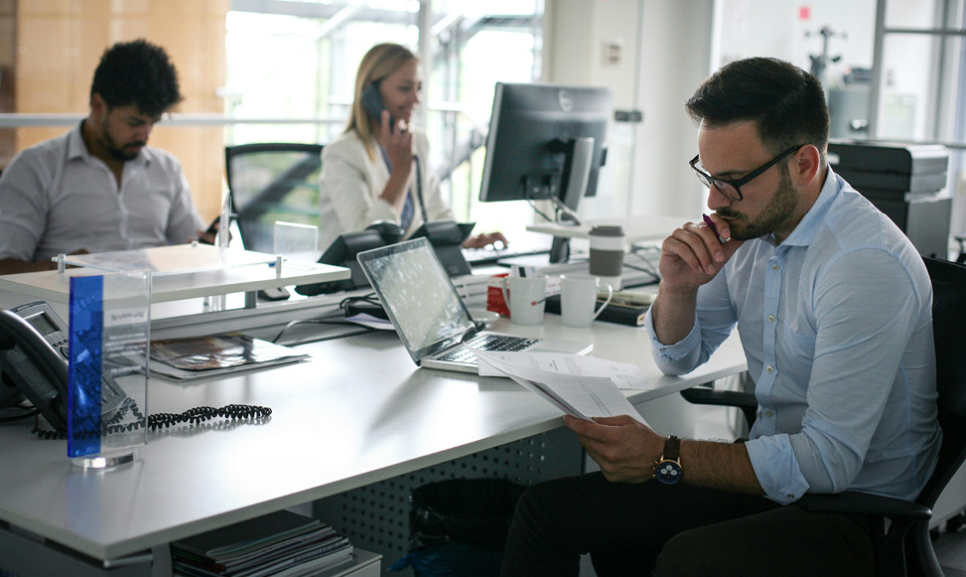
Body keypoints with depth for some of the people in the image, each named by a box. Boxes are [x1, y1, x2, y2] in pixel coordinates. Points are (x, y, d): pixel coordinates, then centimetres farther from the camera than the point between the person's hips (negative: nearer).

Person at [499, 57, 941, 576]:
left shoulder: (868, 266, -24)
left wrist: (666, 457, -24)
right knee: (548, 508, -3)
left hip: (855, 512, -7)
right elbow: (678, 359, 13)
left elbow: (829, 460, -26)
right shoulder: (749, 223, 1)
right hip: (767, 477, 7)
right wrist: (678, 286, -9)